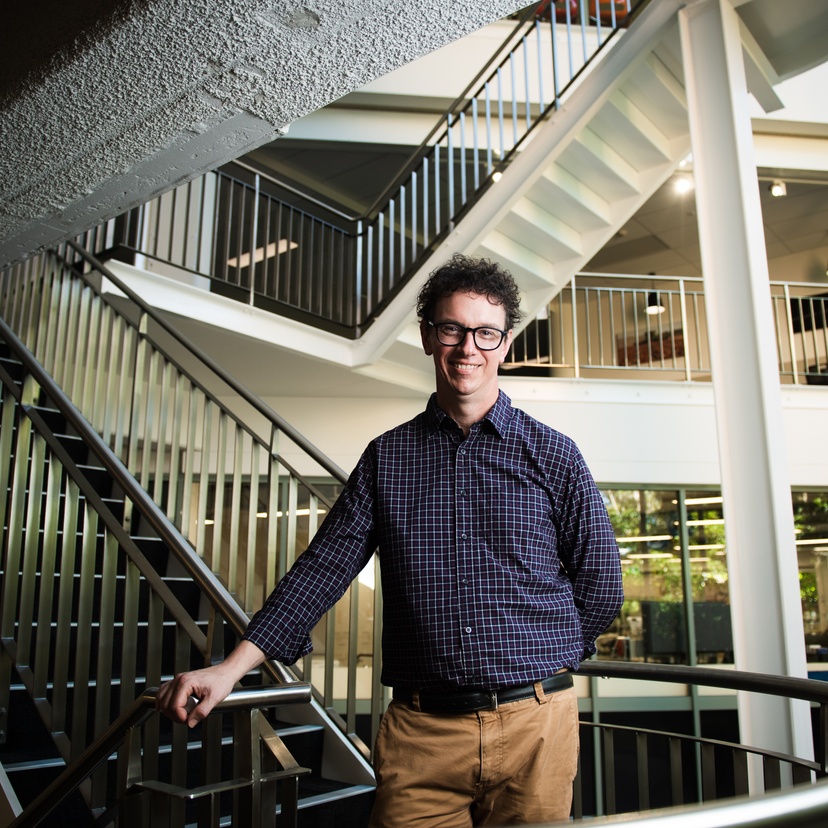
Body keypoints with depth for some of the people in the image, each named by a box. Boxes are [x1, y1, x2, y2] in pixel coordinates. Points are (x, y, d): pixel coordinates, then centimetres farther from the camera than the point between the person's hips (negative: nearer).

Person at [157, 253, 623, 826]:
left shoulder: (552, 454, 0)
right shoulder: (387, 456, 5)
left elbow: (601, 583, 6)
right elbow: (323, 569, 0)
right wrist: (232, 668, -7)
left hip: (534, 724, 0)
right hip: (419, 734, 1)